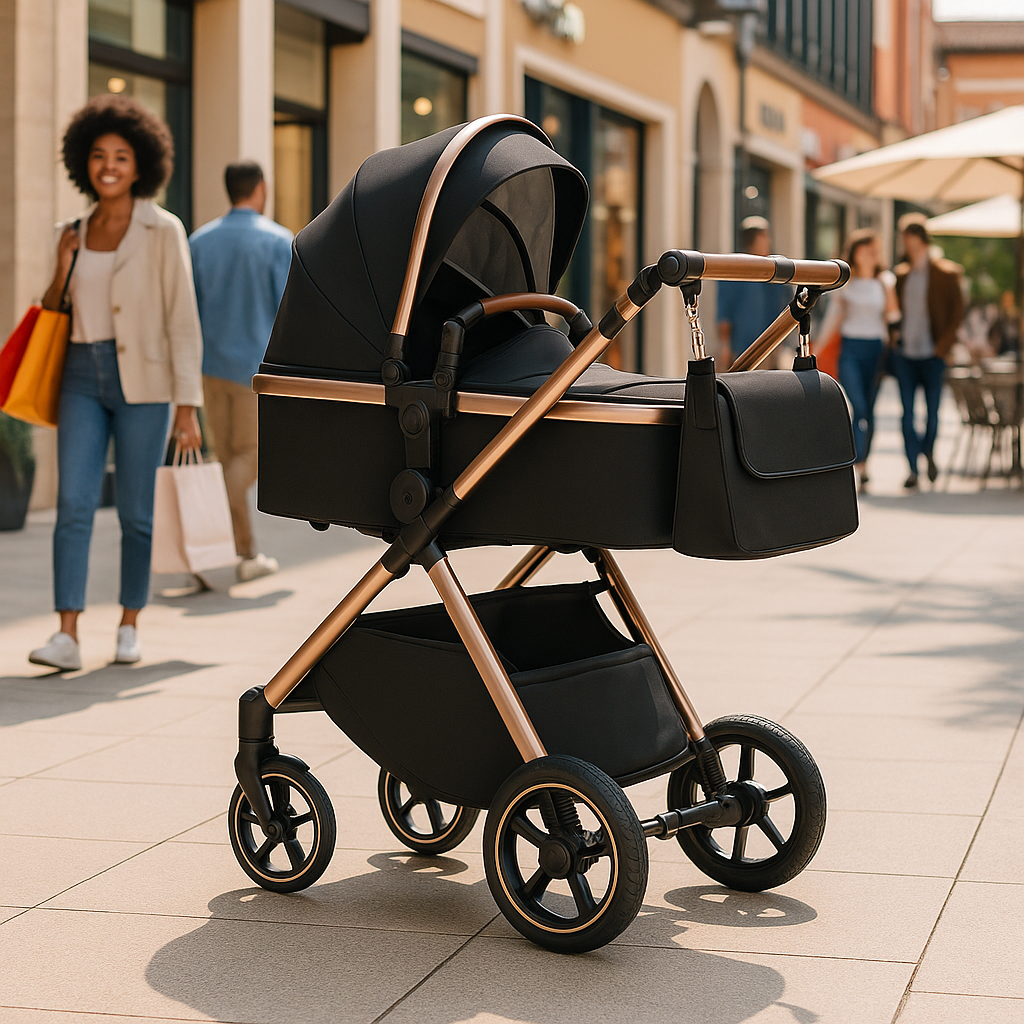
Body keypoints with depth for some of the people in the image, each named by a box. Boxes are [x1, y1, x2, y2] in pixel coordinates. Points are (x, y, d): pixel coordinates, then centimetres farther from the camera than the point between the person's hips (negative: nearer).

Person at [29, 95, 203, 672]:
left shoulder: (164, 231, -5)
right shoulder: (75, 234, 10)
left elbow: (183, 321, -7)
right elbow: (56, 315, 17)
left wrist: (187, 406, -12)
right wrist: (62, 270, -3)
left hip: (144, 382, -3)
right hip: (83, 379, 4)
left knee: (136, 511, 3)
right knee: (74, 504, -9)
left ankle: (130, 626, 20)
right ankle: (67, 638, -12)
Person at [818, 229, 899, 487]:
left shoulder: (886, 280, 9)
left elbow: (893, 317, 7)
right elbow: (833, 316, 9)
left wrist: (889, 290, -6)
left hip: (876, 348, 2)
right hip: (850, 349, -2)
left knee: (868, 408, 5)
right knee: (858, 406, -15)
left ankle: (862, 463, 16)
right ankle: (858, 465, -20)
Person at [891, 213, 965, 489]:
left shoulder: (945, 274, -2)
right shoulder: (901, 275, 10)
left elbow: (957, 311, -2)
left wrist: (943, 346, -9)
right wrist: (894, 343, 5)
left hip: (932, 354, -3)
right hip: (904, 353, 3)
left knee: (932, 411, 2)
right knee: (907, 412, -2)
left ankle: (928, 453, 29)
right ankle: (913, 469, 2)